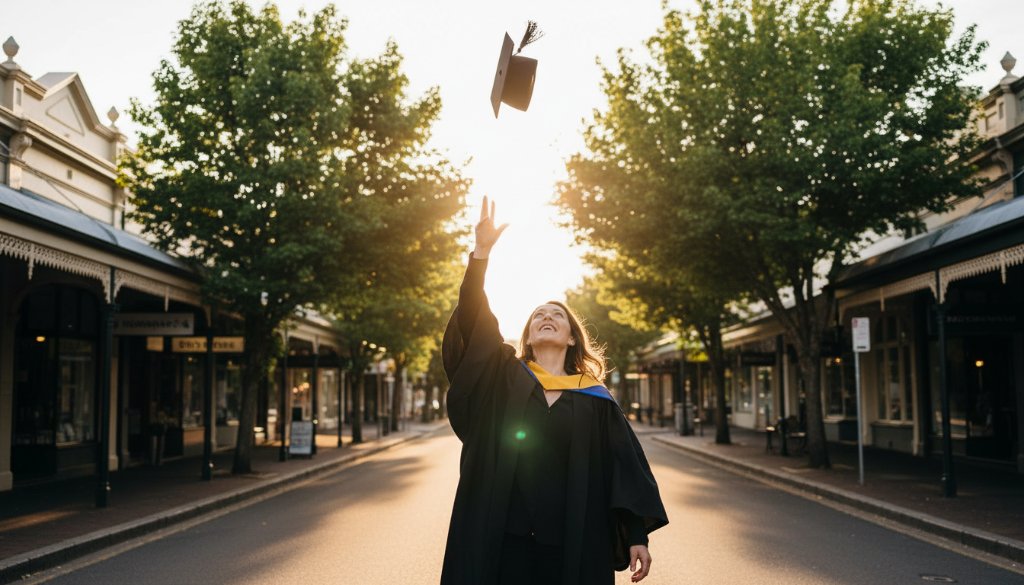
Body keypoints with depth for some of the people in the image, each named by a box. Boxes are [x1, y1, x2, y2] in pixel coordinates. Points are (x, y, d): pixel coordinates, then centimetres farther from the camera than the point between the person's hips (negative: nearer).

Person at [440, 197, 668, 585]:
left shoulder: (595, 399, 8)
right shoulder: (504, 377, 8)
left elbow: (627, 468, 5)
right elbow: (473, 320, -6)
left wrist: (638, 535, -4)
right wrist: (482, 252, -16)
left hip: (573, 543, 1)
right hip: (499, 538, 0)